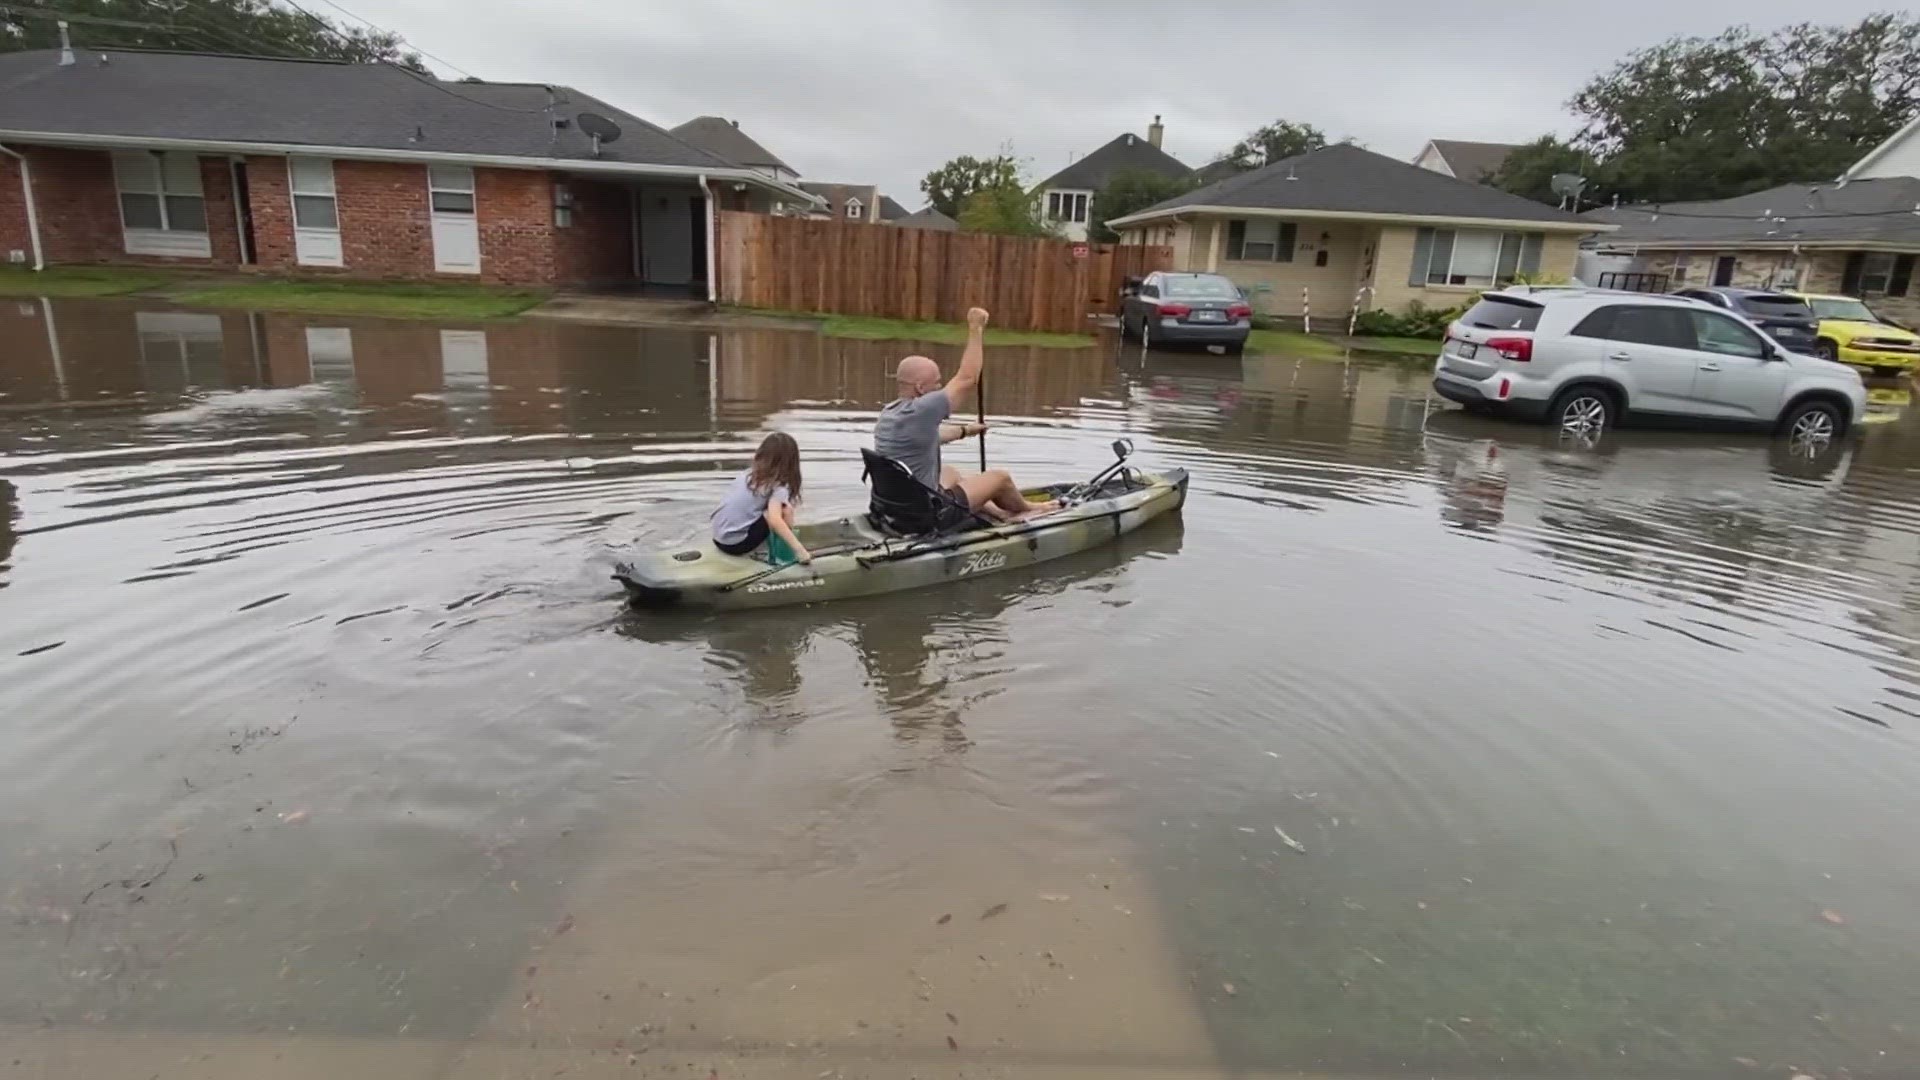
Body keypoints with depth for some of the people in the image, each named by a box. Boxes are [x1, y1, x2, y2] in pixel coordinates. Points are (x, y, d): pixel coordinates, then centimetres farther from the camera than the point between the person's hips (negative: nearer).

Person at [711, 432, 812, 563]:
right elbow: (775, 520, -24)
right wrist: (799, 550, -24)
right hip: (737, 543, -7)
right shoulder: (778, 486, -9)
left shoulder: (749, 473, 11)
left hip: (719, 538, 7)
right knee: (785, 510, -6)